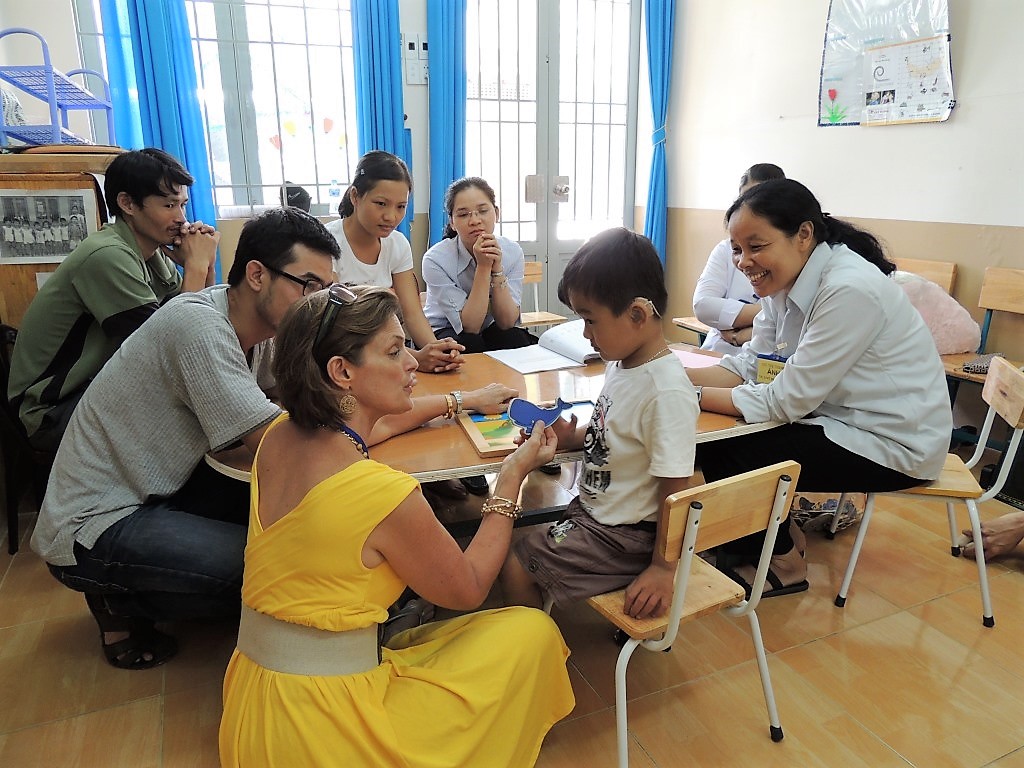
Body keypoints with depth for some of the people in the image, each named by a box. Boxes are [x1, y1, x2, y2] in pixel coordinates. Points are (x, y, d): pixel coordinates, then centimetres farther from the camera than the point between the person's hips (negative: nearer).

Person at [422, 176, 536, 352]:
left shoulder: (513, 252, -12)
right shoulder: (436, 259, -22)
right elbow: (469, 326, -23)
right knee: (471, 344, -35)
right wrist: (483, 266, -31)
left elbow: (506, 323, -16)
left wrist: (497, 268, -28)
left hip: (490, 331, 3)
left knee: (518, 339, -29)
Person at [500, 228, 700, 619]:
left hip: (622, 535, -9)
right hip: (593, 507, 9)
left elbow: (676, 489, -23)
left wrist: (663, 567, -17)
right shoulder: (623, 363, -1)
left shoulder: (667, 392, -28)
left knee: (515, 567, -8)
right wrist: (573, 437, -3)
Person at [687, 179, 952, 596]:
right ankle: (781, 537, 24)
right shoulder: (787, 280, -2)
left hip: (893, 445, -8)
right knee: (710, 440, 2)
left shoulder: (850, 289, -28)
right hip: (839, 418, 8)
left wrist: (695, 396, -23)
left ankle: (785, 563, 15)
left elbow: (786, 400, -26)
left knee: (727, 454, -12)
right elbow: (748, 364, -4)